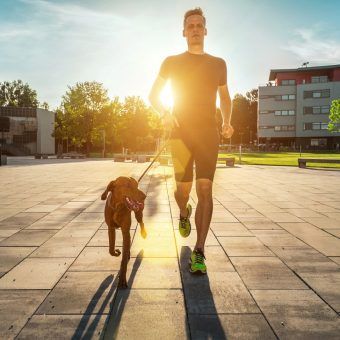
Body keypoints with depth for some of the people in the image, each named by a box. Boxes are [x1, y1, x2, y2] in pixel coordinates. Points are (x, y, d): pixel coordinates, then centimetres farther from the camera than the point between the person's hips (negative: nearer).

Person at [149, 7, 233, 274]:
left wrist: (227, 121, 3)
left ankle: (199, 251, -8)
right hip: (181, 132, 0)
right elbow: (153, 95, 12)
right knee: (183, 188, 2)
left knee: (205, 189, -11)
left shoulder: (218, 64, 14)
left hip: (209, 133, 1)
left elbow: (225, 97, 23)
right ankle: (184, 213, 40)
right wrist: (165, 113, -10)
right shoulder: (172, 62, 10)